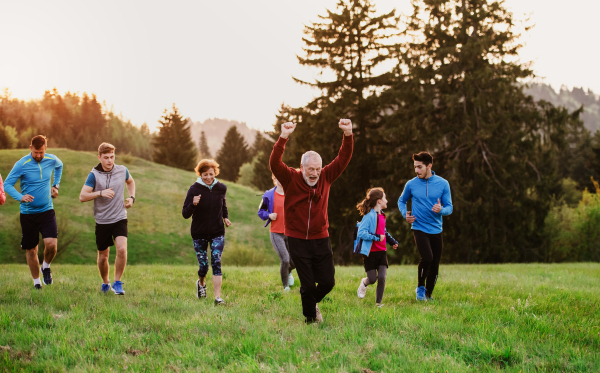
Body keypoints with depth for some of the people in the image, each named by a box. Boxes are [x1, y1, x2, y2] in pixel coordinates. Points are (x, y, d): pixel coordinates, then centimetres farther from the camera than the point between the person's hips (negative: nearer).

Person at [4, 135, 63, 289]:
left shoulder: (52, 160, 0)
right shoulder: (21, 164, -12)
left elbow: (59, 166, 25)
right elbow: (7, 184, -13)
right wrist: (20, 197, -30)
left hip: (47, 210, 2)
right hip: (28, 213, -2)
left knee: (51, 244, -16)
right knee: (31, 250, 5)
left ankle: (46, 267, 15)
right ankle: (36, 282, 23)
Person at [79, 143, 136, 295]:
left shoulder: (122, 171, 0)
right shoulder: (94, 175, -9)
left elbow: (130, 182, 24)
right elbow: (82, 197, -14)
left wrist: (131, 197, 9)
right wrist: (101, 193, -26)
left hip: (119, 219, 1)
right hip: (102, 221, -1)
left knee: (122, 249, -21)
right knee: (103, 256, 9)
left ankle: (117, 283, -5)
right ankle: (105, 283, 35)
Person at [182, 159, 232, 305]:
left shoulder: (221, 188, -2)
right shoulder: (194, 189, -12)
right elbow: (185, 214, -14)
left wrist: (225, 216, 11)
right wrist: (193, 204, -31)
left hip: (217, 233, 1)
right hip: (199, 234, -1)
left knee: (216, 262, -12)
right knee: (203, 266, 2)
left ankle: (218, 297, -13)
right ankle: (201, 283, 37)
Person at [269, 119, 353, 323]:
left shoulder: (325, 178, 2)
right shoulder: (291, 178, -7)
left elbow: (343, 159, -5)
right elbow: (274, 163, -22)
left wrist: (348, 135, -20)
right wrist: (283, 138, -34)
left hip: (321, 240, 3)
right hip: (298, 241, -3)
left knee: (328, 281, 5)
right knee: (308, 284, -1)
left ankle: (313, 302, 36)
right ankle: (310, 318, 21)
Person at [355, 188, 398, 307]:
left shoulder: (382, 216, 12)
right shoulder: (369, 216, -16)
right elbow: (361, 233, -24)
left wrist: (392, 241, 13)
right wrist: (377, 237, -24)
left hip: (382, 252, 6)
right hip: (370, 253, -6)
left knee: (382, 277, -7)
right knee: (372, 279, -2)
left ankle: (378, 302, 4)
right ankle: (363, 283, 34)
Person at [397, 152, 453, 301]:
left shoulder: (443, 184, 0)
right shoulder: (411, 184, 0)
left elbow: (449, 207, 3)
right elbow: (402, 201, 18)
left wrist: (441, 210, -20)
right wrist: (405, 214, -1)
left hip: (436, 230, 2)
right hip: (419, 228, -2)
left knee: (435, 265, 6)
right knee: (427, 258, -23)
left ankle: (428, 294, 26)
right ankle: (420, 288, -1)